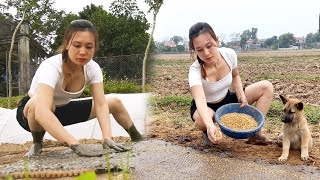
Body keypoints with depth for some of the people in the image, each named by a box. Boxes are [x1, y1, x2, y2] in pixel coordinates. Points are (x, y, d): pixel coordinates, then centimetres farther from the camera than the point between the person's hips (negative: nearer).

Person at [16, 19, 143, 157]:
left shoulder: (93, 68, -20)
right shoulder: (51, 67, -37)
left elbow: (101, 105, -27)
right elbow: (42, 112, -51)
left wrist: (107, 138, -44)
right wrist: (75, 145, -61)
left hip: (62, 110, 5)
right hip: (31, 111, -5)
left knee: (114, 102, -3)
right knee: (37, 103, -41)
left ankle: (138, 140, 19)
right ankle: (37, 143, -11)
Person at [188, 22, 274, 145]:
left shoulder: (229, 54, -20)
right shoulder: (195, 71, -33)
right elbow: (200, 101, -49)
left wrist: (241, 96, -14)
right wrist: (210, 126, -67)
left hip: (227, 100, 5)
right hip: (207, 107, -4)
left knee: (266, 87, -9)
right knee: (202, 119, -41)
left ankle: (255, 132, -10)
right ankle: (207, 132, -3)